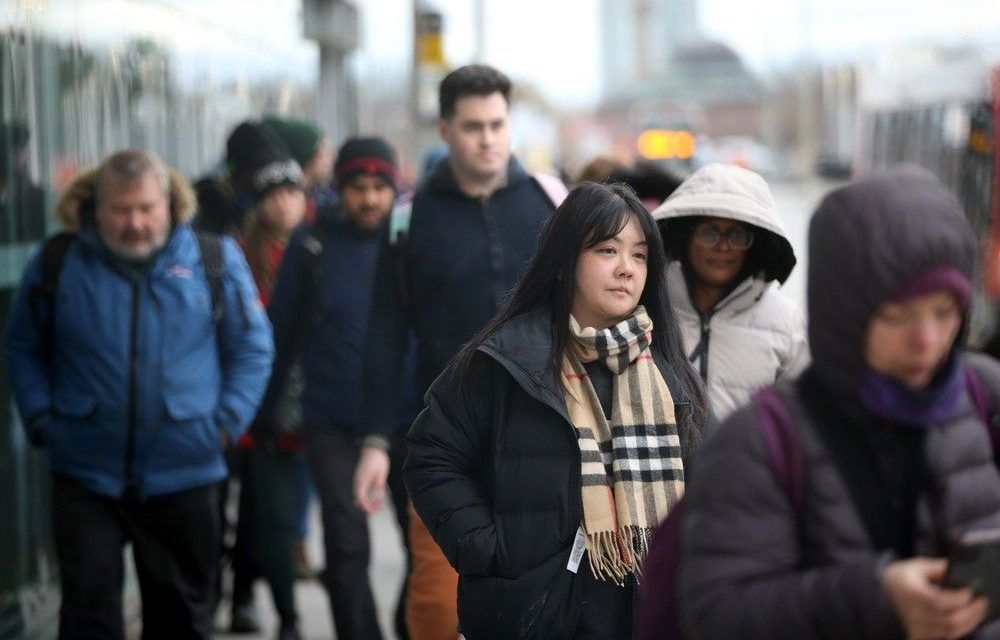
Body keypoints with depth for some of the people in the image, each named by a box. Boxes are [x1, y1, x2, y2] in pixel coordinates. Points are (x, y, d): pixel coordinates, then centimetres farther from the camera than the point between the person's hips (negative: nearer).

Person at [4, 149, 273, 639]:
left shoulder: (215, 260, -1)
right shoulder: (58, 263, -1)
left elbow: (252, 349, 6)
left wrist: (227, 421, -4)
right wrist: (40, 419, 0)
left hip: (183, 474, 1)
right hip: (84, 474, -1)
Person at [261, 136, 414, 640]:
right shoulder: (312, 245, 0)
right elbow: (283, 331, 5)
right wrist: (264, 406, 6)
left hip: (409, 422, 1)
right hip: (334, 426, -1)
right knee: (347, 551, -2)